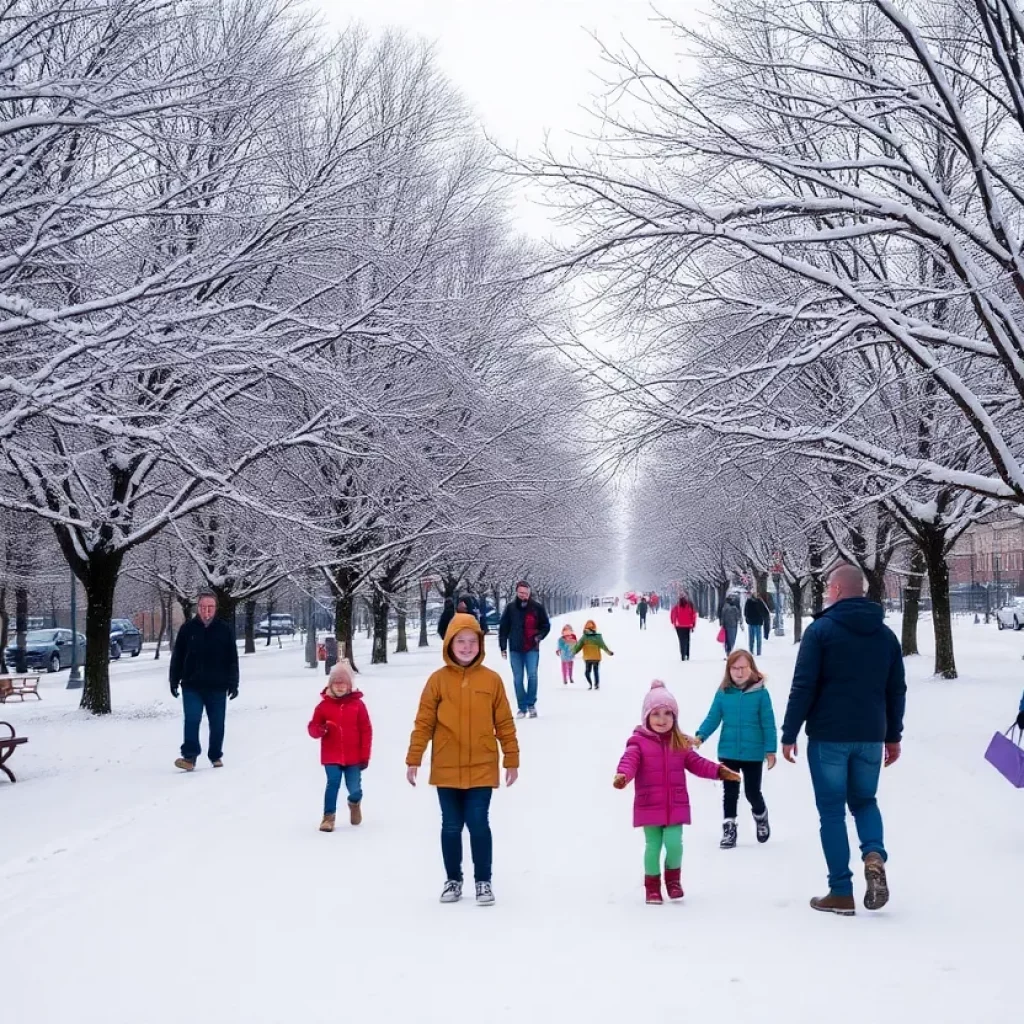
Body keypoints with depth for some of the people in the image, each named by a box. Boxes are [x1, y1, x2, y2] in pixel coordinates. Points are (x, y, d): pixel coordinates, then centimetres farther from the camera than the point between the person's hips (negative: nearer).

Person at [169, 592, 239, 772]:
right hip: (192, 686, -1)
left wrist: (233, 684, 0)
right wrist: (174, 681, 3)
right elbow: (177, 657, 5)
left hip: (217, 687, 1)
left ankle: (216, 756, 21)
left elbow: (233, 659, 4)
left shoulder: (225, 629, 1)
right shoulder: (188, 629, 1)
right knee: (192, 720, -11)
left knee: (217, 724, 8)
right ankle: (190, 756, -10)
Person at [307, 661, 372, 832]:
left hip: (353, 758, 0)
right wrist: (320, 730, -23)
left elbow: (366, 731, 0)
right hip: (331, 757, 0)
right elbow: (313, 727, 3)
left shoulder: (357, 704, -2)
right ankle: (329, 816, 3)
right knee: (333, 784, -10)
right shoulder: (324, 705, 0)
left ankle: (355, 802, 40)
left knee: (354, 787, 5)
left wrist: (365, 756, -3)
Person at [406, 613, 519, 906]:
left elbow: (505, 724, 3)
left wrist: (512, 760, 4)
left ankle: (483, 881, 14)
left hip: (482, 769, -1)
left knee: (478, 825, 0)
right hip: (446, 770, 1)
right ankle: (453, 880, 24)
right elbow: (424, 722, -1)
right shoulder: (438, 679, -2)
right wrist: (413, 760, -3)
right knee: (451, 826, 10)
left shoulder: (491, 680, 0)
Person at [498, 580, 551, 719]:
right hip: (515, 649, 1)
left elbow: (546, 625, 9)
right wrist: (503, 647, 2)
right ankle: (522, 707, 10)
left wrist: (539, 636, -8)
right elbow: (503, 628, 6)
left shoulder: (537, 607, 0)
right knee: (518, 679, 3)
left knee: (532, 675, -11)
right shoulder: (510, 608, 2)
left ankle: (531, 704, 4)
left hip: (532, 648, -1)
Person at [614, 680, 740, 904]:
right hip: (649, 806, -2)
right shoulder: (638, 741, -7)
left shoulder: (681, 743, 7)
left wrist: (718, 771, -5)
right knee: (653, 846, 3)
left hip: (676, 806, 3)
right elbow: (629, 761, -21)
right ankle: (652, 885, 23)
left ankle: (673, 878, 22)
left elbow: (696, 763, 9)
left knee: (674, 844, -6)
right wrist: (622, 776, -42)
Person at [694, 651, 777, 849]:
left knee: (752, 792, 9)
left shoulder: (760, 693, -9)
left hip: (753, 754, -2)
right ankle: (728, 828, 20)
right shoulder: (723, 694, -3)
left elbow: (768, 724, -6)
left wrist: (771, 750, -7)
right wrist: (700, 736, -16)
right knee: (730, 792, 9)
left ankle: (761, 817, 38)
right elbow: (713, 718, -1)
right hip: (728, 753, 2)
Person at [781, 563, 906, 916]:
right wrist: (893, 736, 21)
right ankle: (874, 855, -8)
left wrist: (789, 734, -6)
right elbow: (896, 690, 12)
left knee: (832, 810, 4)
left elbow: (803, 686, -11)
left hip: (828, 736, -4)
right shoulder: (886, 634, 9)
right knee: (864, 800, 20)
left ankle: (841, 893, 4)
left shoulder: (821, 629, -7)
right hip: (871, 737, 4)